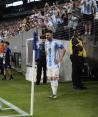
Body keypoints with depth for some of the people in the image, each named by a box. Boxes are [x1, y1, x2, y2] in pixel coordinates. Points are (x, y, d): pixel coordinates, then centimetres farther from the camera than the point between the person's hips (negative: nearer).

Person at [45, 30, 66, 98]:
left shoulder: (56, 42, -11)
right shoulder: (46, 43, 10)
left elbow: (64, 50, -10)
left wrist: (60, 59, -12)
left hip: (55, 64, -7)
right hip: (49, 64, 7)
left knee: (54, 78, -9)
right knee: (50, 78, 8)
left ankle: (55, 94, -4)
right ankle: (54, 93, 15)